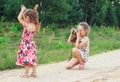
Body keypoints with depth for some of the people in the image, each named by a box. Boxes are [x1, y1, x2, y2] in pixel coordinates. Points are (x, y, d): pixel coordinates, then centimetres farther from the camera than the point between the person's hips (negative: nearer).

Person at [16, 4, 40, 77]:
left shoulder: (26, 25, -18)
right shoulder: (34, 26, -1)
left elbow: (19, 18, -12)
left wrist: (23, 10, -3)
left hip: (26, 45, -6)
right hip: (32, 44, 6)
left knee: (26, 58, 1)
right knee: (32, 58, 12)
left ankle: (26, 73, 6)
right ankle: (34, 72, 15)